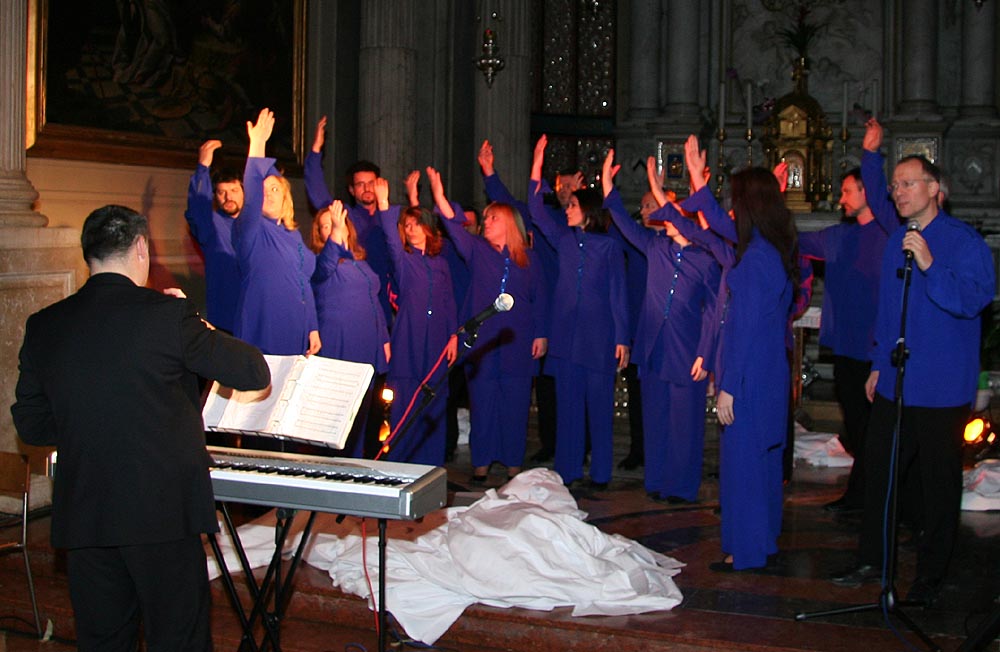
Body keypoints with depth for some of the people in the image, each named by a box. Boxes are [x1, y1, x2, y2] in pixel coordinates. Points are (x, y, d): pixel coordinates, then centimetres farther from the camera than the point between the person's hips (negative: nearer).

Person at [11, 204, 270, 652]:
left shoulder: (42, 327, 2)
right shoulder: (168, 315, -13)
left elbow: (30, 425, 9)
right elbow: (255, 373, -5)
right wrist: (197, 326, 7)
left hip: (83, 518, 5)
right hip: (163, 512, -4)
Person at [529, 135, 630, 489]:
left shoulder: (609, 246, -1)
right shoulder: (564, 239, 9)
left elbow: (618, 293, -2)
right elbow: (536, 211, 5)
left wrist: (622, 338, -7)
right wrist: (537, 164, -1)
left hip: (598, 335, -4)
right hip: (566, 333, 4)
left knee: (599, 403, 1)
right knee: (567, 402, 7)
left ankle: (600, 473, 10)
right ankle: (567, 470, 14)